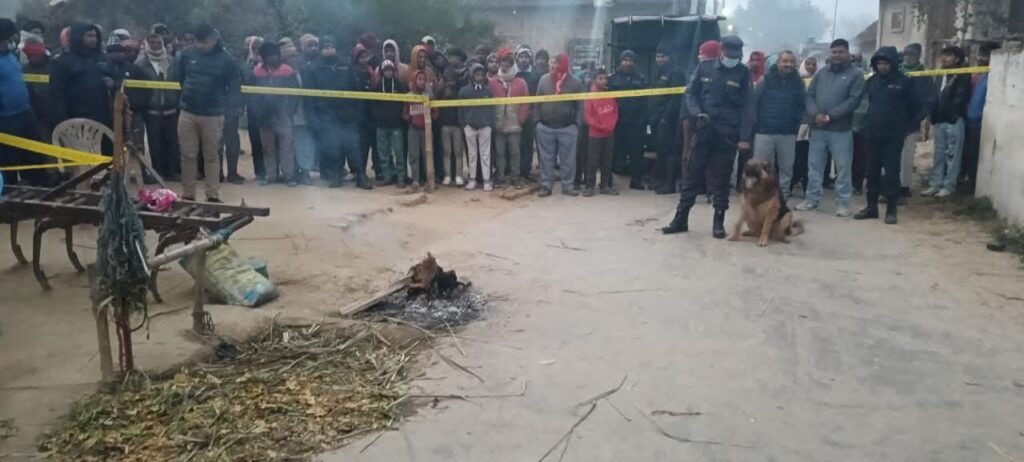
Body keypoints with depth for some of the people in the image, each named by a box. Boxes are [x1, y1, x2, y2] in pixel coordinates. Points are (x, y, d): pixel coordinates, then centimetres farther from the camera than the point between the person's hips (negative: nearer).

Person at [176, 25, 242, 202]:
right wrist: (189, 93, 12)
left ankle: (213, 196, 12)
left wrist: (221, 102, -5)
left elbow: (234, 87, 0)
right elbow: (180, 77, 18)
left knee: (211, 156, 7)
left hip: (213, 116, -2)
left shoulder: (226, 60, -5)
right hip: (187, 113, 2)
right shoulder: (187, 54, 2)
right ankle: (187, 195, 15)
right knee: (188, 156, 6)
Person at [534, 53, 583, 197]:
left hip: (567, 128, -1)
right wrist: (537, 119, 1)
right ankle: (546, 186, 14)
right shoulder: (544, 79, 2)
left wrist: (575, 121, -3)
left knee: (568, 159, 4)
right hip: (545, 127, 1)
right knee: (547, 158, 7)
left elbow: (578, 104, 2)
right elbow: (538, 100, 6)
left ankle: (567, 186, 13)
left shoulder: (574, 82, -2)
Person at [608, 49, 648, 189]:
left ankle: (636, 179, 10)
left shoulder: (641, 78, 10)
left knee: (636, 151, 2)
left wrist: (644, 120, -4)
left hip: (636, 121, 1)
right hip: (617, 120, -1)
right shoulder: (612, 78, 5)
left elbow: (645, 99, 6)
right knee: (617, 150, 1)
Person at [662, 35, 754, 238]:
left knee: (722, 179, 5)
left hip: (728, 135, -1)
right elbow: (690, 93, 9)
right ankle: (681, 219, 12)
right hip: (704, 131, 1)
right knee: (692, 176, 4)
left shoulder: (743, 73, 0)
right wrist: (698, 114, -9)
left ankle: (719, 222, 15)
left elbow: (748, 107, -1)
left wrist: (744, 137, -8)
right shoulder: (704, 68, 3)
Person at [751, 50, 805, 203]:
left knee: (786, 167, 9)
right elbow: (753, 102, -2)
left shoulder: (798, 82, 5)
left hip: (788, 133, 2)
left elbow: (803, 105, 8)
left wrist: (797, 122, -3)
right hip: (765, 131, -2)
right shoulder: (766, 79, -1)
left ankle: (783, 196, 20)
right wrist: (757, 122, -5)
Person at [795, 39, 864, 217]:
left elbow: (853, 100, -10)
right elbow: (810, 96, 6)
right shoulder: (821, 73, 12)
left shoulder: (855, 74, 0)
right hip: (818, 129, 4)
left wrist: (830, 116, -17)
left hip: (841, 130, -4)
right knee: (814, 165, 10)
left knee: (843, 167, 1)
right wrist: (816, 114, -13)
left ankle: (842, 202, 9)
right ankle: (812, 199, 20)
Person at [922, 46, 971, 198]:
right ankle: (935, 184, 15)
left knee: (952, 155, -1)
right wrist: (933, 117, 2)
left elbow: (959, 99, -10)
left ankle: (949, 186, 3)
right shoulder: (940, 76, 15)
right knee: (938, 154, 10)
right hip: (939, 121, 6)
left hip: (954, 121, -6)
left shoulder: (963, 76, -3)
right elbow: (934, 96, 11)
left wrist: (950, 115, -13)